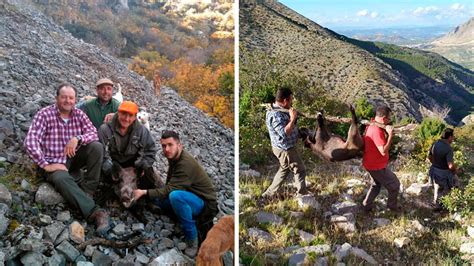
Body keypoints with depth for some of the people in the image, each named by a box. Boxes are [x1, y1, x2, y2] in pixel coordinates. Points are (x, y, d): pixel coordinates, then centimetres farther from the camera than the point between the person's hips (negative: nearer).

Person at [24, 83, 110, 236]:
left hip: (74, 158, 4)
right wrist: (45, 165, -23)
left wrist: (77, 139, -28)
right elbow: (30, 142, -18)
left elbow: (93, 133, -7)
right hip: (53, 162, -4)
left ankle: (87, 192, -17)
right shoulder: (45, 114, -10)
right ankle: (95, 212, -45)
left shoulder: (79, 114, 3)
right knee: (62, 179, -36)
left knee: (96, 147, -21)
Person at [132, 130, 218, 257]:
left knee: (175, 196, -35)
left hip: (205, 204, -10)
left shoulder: (186, 163, -26)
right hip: (191, 198, 10)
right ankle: (197, 224, 5)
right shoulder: (174, 157, 2)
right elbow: (169, 185, 12)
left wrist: (144, 192, -30)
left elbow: (170, 189, -29)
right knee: (158, 198, 8)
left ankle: (193, 238, -18)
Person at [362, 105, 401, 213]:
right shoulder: (377, 131, -31)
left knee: (376, 184, 29)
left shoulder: (371, 126, 1)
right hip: (377, 166, -9)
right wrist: (390, 135, -31)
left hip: (371, 163, 9)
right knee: (394, 185, 11)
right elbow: (384, 151, -33)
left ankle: (367, 205, 36)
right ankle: (392, 205, 30)